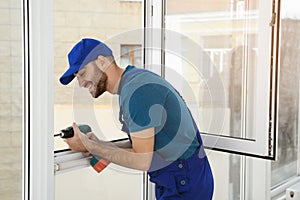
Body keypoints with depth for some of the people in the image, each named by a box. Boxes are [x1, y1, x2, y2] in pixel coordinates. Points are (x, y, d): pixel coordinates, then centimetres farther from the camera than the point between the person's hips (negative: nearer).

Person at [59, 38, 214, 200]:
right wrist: (99, 145, 0)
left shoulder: (136, 90, -22)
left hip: (184, 182, -9)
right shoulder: (131, 81, 9)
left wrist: (88, 146, -14)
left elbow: (142, 161, -21)